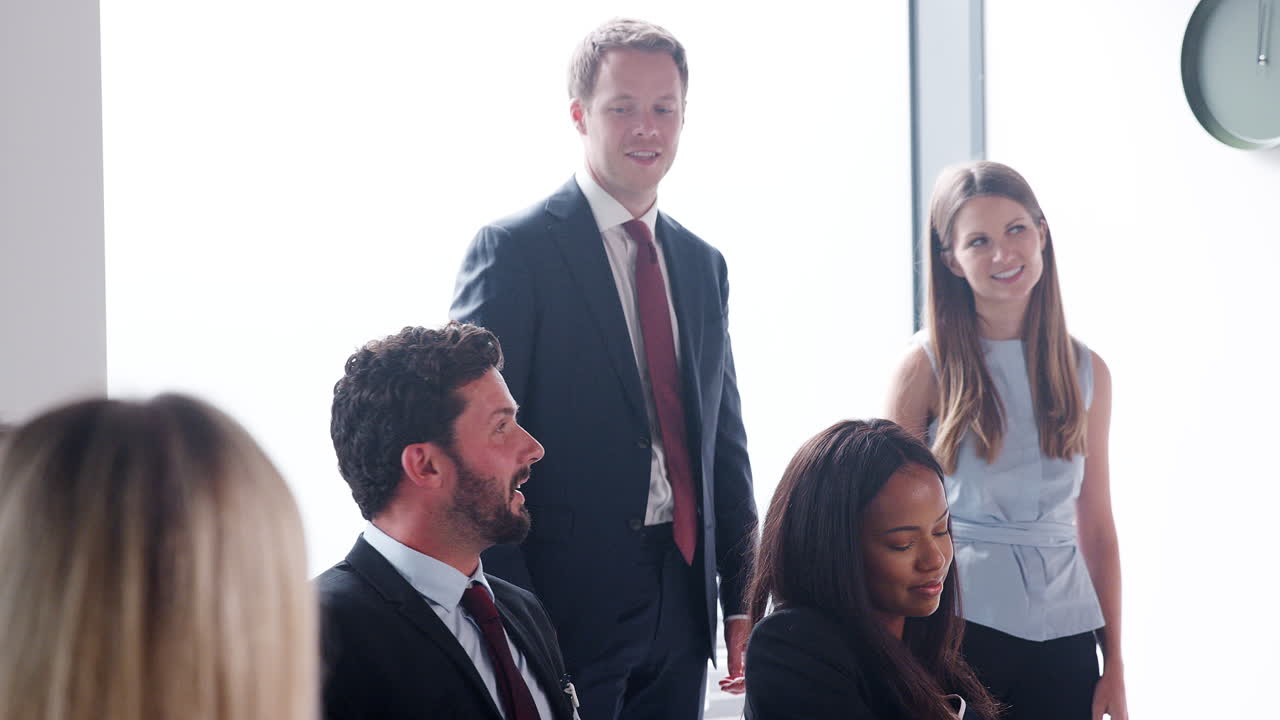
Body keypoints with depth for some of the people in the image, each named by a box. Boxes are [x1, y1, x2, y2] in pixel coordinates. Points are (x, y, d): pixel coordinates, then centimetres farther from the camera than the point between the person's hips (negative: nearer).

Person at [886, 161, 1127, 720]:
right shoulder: (927, 367, -3)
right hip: (962, 625, -3)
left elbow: (1097, 527, 10)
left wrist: (1115, 668, 8)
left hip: (1063, 631, 3)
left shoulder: (1086, 371, 7)